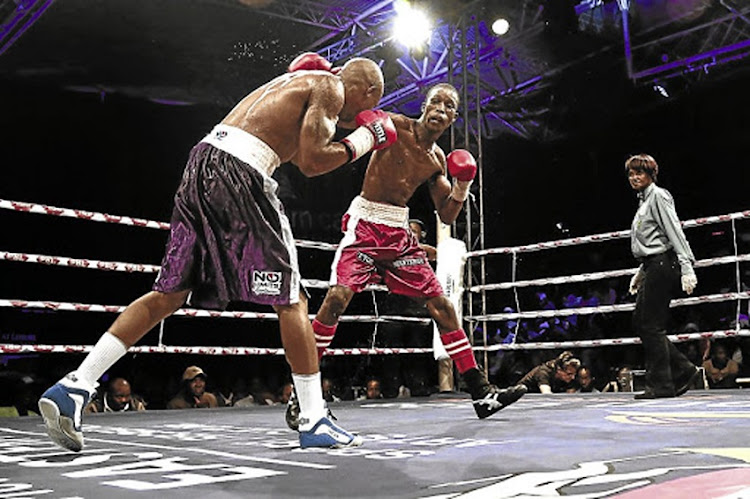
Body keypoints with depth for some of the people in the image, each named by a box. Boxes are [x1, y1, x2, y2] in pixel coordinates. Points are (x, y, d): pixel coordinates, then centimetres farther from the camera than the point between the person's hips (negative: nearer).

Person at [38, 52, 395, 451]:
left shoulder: (293, 80, 30)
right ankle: (314, 422, 5)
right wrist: (362, 140, 7)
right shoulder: (330, 86, 4)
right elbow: (311, 162, -6)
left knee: (169, 293, 9)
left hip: (203, 163, 8)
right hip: (240, 174, -8)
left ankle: (73, 387, 4)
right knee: (291, 300, 1)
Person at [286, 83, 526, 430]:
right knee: (337, 297, -23)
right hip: (365, 223, -6)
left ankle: (482, 394, 9)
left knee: (441, 305, 2)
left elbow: (447, 215, 15)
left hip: (399, 232, 6)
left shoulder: (437, 160, 11)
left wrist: (462, 186, -3)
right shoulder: (394, 125, -5)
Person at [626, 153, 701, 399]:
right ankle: (683, 370, 13)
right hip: (654, 268, 10)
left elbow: (674, 232, -16)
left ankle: (660, 384, -2)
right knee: (639, 322, 8)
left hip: (663, 265, -10)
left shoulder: (658, 196, -6)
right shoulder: (644, 201, 22)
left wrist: (687, 267, -23)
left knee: (651, 325, -8)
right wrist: (641, 273, 23)